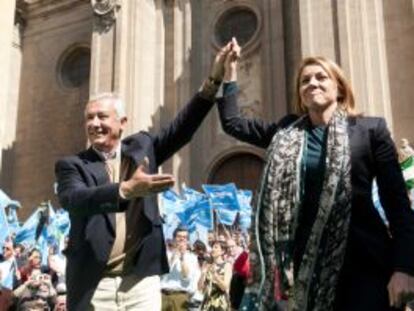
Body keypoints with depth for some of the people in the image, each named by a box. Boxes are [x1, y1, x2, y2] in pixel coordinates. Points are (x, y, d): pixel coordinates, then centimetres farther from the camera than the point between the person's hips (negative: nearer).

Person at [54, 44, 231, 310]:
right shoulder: (72, 165, 1)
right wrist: (127, 189, -36)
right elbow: (73, 199, -19)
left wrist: (213, 81, -10)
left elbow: (181, 130, 0)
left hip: (141, 279, 2)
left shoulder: (141, 147, 10)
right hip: (92, 283, -1)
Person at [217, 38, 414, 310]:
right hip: (309, 262, 3)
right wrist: (231, 70, 15)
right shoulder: (286, 133, 10)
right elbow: (232, 122, 16)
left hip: (364, 260, -3)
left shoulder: (371, 129, 0)